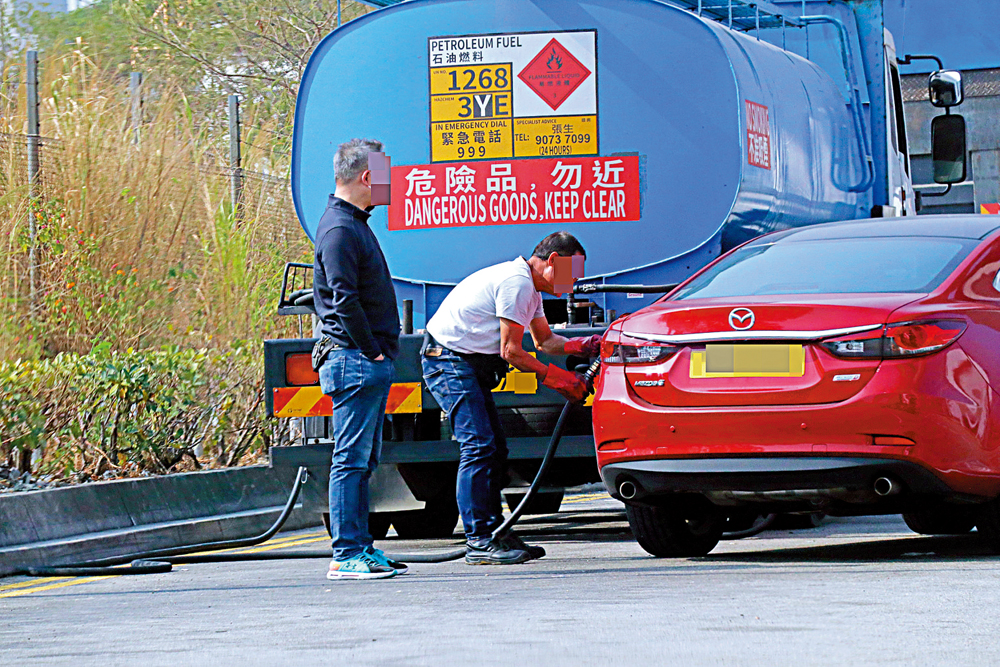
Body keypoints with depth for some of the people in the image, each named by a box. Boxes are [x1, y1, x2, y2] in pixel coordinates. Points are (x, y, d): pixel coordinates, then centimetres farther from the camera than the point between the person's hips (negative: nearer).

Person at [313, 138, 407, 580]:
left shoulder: (354, 223, 18)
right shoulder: (340, 230, -14)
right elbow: (345, 300, -21)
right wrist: (371, 350, -17)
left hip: (370, 362, 11)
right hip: (354, 361, -11)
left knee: (362, 460, 12)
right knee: (352, 458, -9)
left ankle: (360, 549, 16)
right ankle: (347, 556, -9)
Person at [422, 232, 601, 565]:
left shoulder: (528, 286, 15)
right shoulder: (517, 282, -19)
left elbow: (544, 339, 26)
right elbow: (511, 352, -18)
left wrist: (581, 346, 9)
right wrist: (556, 377, -11)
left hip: (468, 363, 11)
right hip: (449, 361, -11)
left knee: (494, 449, 10)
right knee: (479, 446, -17)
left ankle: (495, 532, 13)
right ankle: (478, 543, -19)